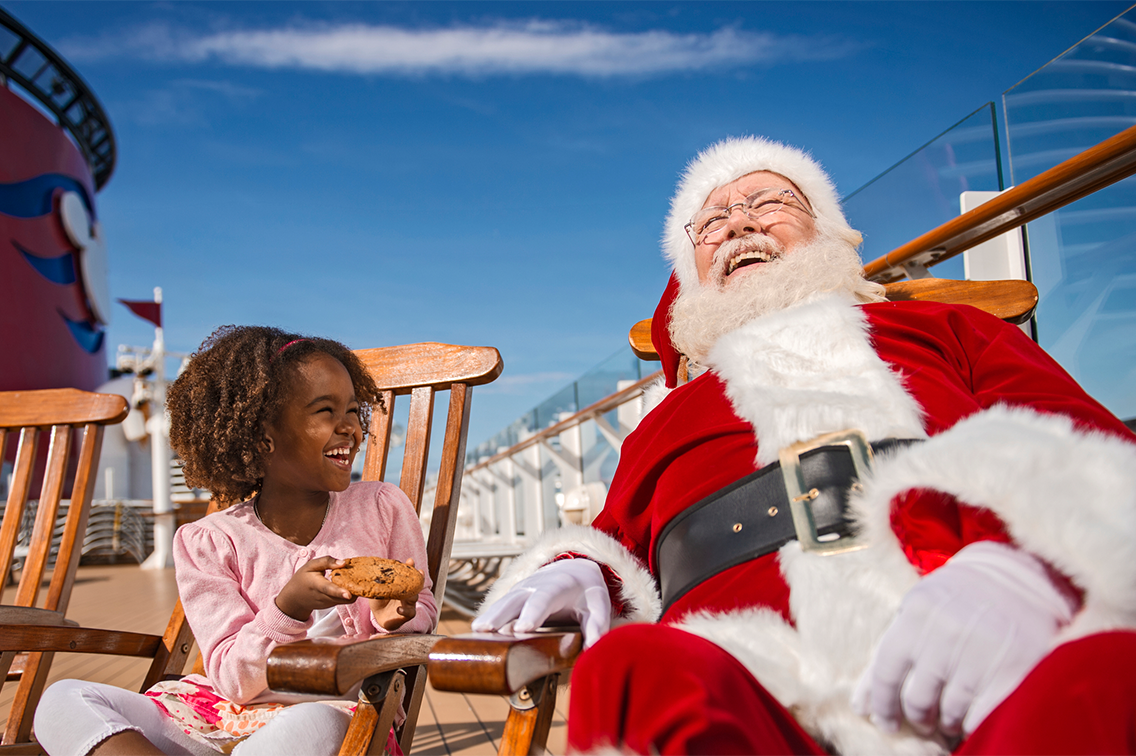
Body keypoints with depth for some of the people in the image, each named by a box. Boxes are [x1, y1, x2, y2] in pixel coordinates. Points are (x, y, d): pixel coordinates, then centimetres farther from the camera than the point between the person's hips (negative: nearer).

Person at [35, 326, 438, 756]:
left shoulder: (384, 509, 2)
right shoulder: (208, 543, -1)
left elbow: (423, 612, 13)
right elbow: (233, 680, -6)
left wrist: (394, 620, -12)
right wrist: (290, 605, -25)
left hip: (339, 714, -1)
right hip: (223, 720, 2)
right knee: (64, 701, -15)